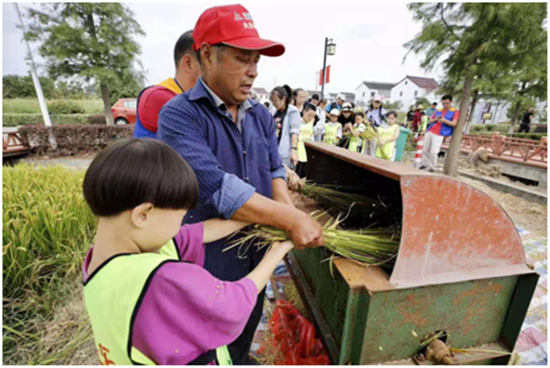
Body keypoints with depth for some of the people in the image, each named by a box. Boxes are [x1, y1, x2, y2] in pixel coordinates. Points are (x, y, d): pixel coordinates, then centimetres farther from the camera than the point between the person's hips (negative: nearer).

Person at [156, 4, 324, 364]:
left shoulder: (262, 115, 2)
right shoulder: (179, 116, -19)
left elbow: (275, 170, 1)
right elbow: (216, 188, -31)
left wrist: (289, 210, -19)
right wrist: (292, 219, -28)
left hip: (257, 257, 6)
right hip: (207, 264, -5)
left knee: (244, 336, 31)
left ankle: (241, 359, 60)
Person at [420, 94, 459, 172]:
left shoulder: (455, 111, 4)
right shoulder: (438, 110, 16)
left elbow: (454, 123, -6)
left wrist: (444, 120, -22)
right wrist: (435, 119, -6)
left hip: (439, 135, -5)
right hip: (429, 132, 5)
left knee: (433, 152, -13)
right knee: (425, 149, 3)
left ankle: (432, 168, -5)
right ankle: (424, 164, 13)